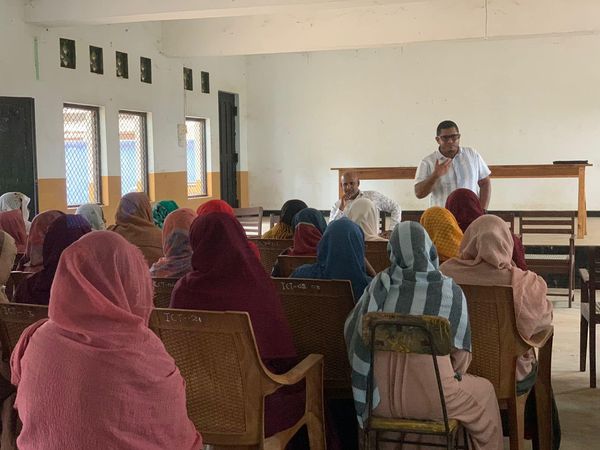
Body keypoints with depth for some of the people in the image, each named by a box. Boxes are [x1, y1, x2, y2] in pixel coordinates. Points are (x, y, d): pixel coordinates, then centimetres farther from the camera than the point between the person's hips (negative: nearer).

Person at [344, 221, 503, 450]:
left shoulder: (380, 285, -5)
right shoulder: (451, 292, -10)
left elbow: (351, 331, 5)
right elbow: (461, 353, -3)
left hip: (381, 397, 3)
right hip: (432, 400, -2)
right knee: (484, 391, 27)